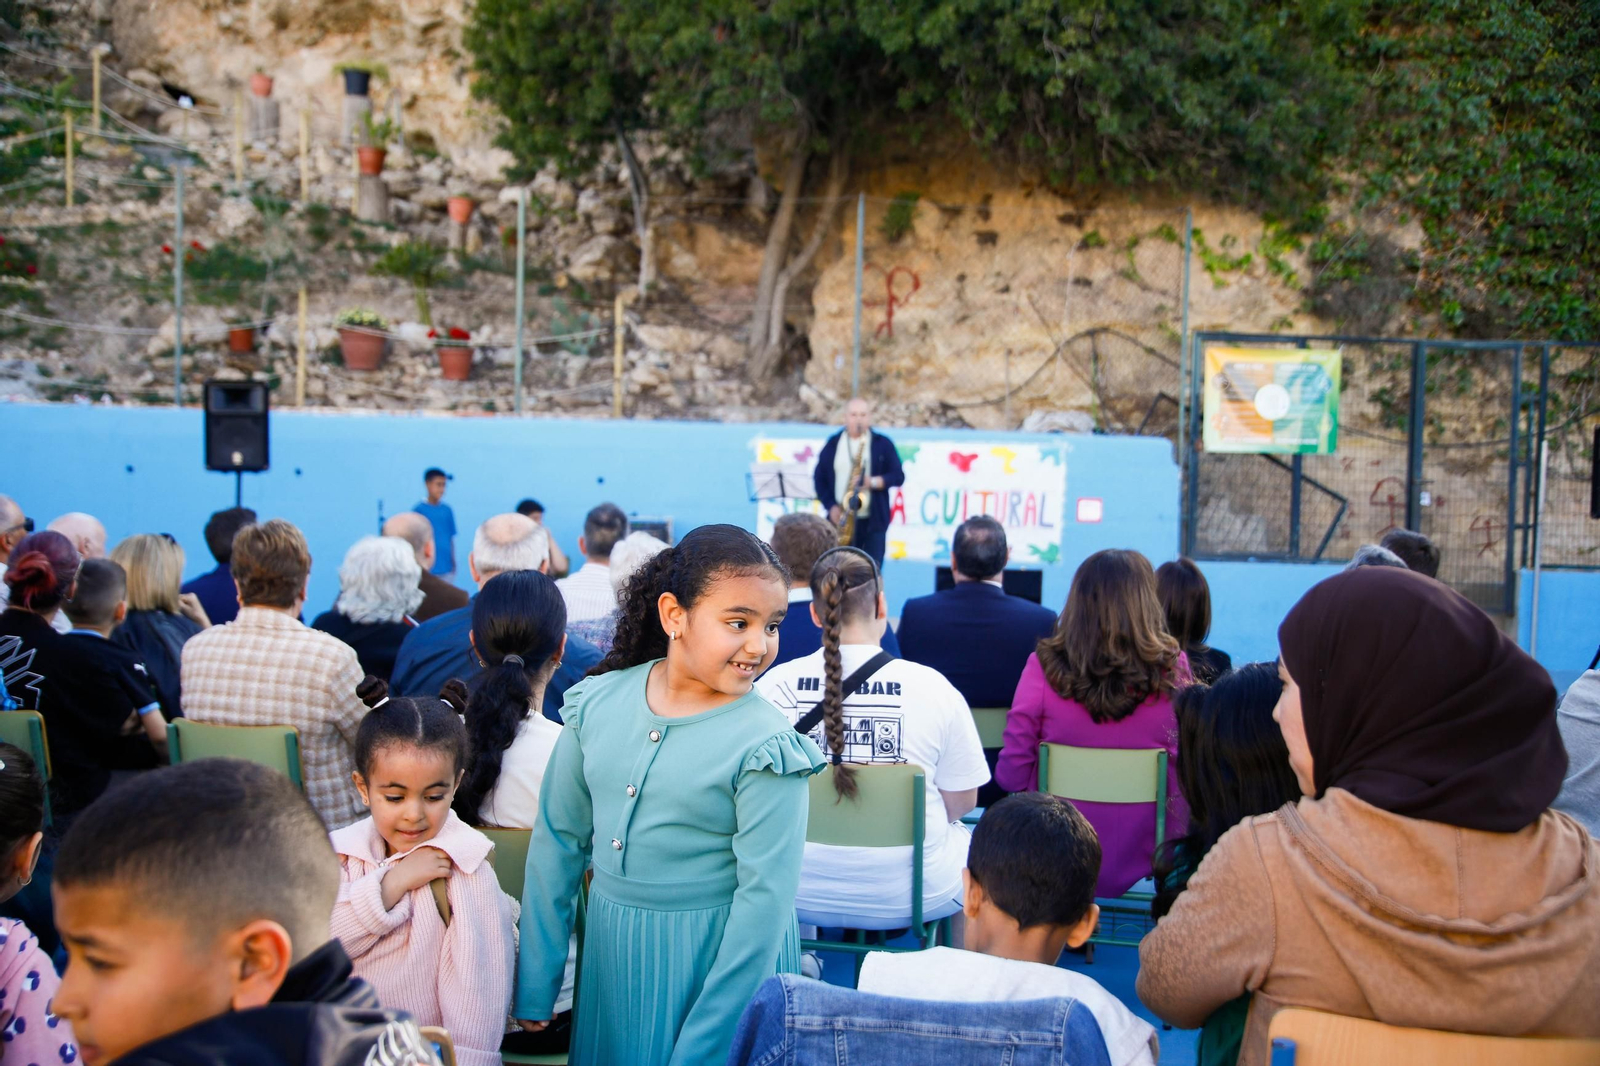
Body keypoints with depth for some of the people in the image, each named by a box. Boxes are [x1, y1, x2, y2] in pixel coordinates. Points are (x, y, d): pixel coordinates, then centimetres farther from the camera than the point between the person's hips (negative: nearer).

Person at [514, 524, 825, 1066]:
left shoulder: (767, 747, -17)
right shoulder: (598, 703, -6)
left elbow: (765, 897, -17)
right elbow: (557, 840, 2)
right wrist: (535, 986, 5)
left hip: (720, 957, -4)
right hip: (611, 952, 4)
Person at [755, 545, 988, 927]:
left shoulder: (773, 685, -12)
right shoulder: (932, 688, -16)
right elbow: (960, 804, -5)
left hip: (803, 894, 2)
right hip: (911, 895, -1)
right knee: (975, 840, 30)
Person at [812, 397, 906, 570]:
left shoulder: (883, 444, 6)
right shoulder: (833, 444, 9)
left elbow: (898, 476, 1)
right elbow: (819, 477, 8)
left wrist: (874, 482, -17)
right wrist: (831, 506, -5)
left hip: (873, 521, -1)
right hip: (840, 520, 1)